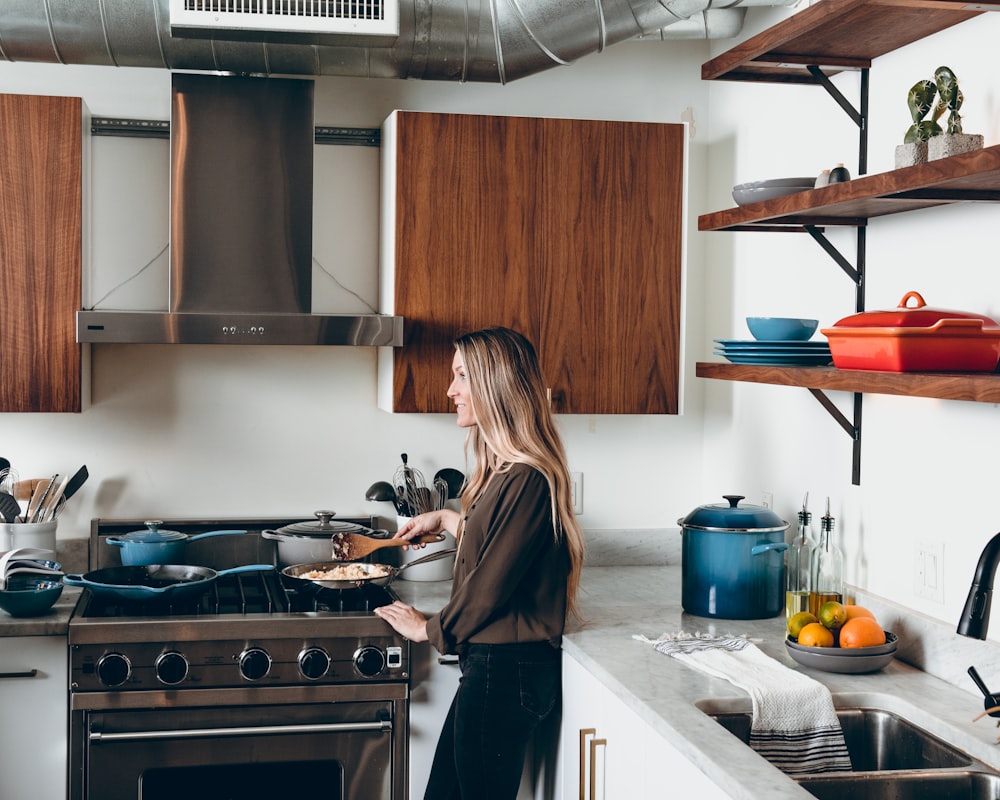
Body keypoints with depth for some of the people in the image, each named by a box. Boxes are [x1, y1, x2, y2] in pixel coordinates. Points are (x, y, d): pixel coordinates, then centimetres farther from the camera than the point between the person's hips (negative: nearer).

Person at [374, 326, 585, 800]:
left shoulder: (527, 480, -21)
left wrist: (431, 629, -3)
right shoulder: (505, 470, 10)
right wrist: (447, 519, 27)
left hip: (507, 670, -10)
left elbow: (491, 582, -18)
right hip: (491, 664, 10)